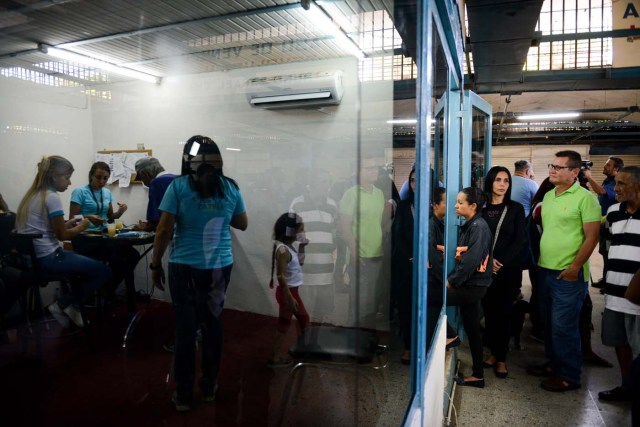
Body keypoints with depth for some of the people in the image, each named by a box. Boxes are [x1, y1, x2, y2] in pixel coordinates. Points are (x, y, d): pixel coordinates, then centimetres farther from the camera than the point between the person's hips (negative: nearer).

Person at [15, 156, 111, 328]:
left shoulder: (33, 194, 12)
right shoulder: (52, 197, -16)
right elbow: (62, 235, -13)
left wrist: (68, 223, 13)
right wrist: (82, 226, 3)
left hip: (32, 256, 10)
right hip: (47, 257, -10)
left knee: (86, 263, 26)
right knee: (104, 272, -6)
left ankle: (73, 305, 20)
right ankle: (65, 304, 4)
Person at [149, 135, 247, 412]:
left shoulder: (178, 186, -8)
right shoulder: (230, 187, 0)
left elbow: (164, 230, -9)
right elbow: (242, 224, 11)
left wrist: (155, 265, 1)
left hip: (185, 267, -2)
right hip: (220, 266, 2)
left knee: (186, 327, 8)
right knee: (213, 323, 15)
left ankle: (184, 395, 19)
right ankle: (209, 387, 29)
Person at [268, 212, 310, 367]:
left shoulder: (289, 247, 6)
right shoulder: (283, 250, -23)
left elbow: (300, 262, 21)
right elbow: (280, 276, -26)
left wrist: (302, 246, 7)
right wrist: (290, 298, -26)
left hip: (293, 291, 10)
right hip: (287, 292, -10)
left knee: (304, 318, 19)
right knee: (284, 324, 4)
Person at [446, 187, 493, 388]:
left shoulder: (479, 226, -14)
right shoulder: (468, 226, 13)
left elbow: (471, 260, -22)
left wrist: (452, 281, -16)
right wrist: (451, 279, 3)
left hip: (473, 286, -9)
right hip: (468, 285, 9)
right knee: (472, 329, 13)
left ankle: (450, 335, 3)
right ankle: (477, 375, 22)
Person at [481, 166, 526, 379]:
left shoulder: (516, 208, 3)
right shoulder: (481, 207, 3)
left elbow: (519, 241, -2)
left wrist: (501, 263, -13)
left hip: (509, 270, -1)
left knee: (504, 313, 2)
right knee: (489, 311, 6)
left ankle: (501, 358, 13)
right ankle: (493, 352, 21)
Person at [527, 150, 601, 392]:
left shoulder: (585, 198, -10)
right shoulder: (548, 196, 11)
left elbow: (592, 236, -13)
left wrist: (575, 267, -16)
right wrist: (539, 259, 13)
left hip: (568, 274, -7)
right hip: (545, 270, 7)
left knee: (563, 326, -1)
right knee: (548, 322, 16)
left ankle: (570, 375, 15)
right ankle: (553, 364, 32)